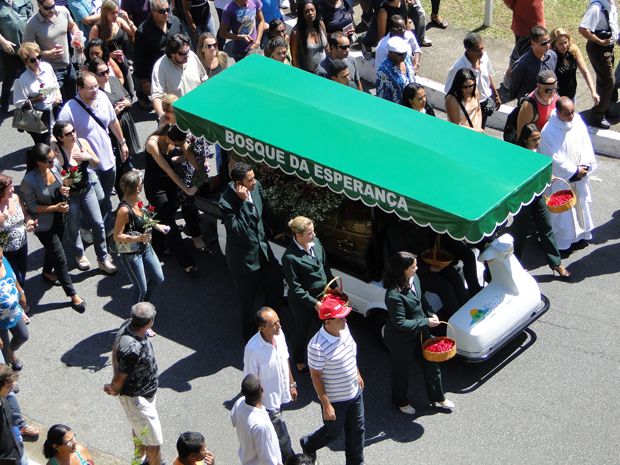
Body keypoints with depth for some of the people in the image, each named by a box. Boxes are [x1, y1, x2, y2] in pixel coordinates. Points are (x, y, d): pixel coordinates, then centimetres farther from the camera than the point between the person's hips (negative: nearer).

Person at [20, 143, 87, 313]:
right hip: (43, 224, -6)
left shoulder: (55, 165, -15)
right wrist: (55, 207, -26)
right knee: (60, 258, 2)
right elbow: (32, 207, -20)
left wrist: (63, 189, -15)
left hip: (58, 218, 6)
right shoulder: (29, 181, -32)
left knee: (53, 248, 29)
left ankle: (47, 273, 58)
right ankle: (73, 295, 15)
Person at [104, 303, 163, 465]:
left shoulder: (127, 325, -14)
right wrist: (114, 390, 0)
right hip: (137, 399, -10)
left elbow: (115, 351, 3)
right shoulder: (133, 350, -40)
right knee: (154, 442, 5)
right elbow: (119, 380, -24)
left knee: (139, 430, 31)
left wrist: (114, 386, 13)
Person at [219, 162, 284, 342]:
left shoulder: (256, 187, -8)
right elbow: (240, 230, -34)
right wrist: (244, 202, -38)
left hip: (263, 251, 7)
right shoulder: (226, 202, -28)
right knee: (248, 302, 11)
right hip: (244, 259, -6)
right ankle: (250, 338, 36)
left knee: (276, 291, 17)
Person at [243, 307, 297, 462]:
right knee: (283, 438, 6)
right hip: (268, 401, -6)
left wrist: (292, 384, 14)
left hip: (282, 395, 6)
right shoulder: (252, 349, -31)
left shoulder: (279, 334, -11)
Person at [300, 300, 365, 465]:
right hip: (334, 400, -6)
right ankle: (308, 445, 47)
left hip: (354, 392, 6)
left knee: (357, 430, 18)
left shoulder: (344, 328, -9)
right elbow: (316, 377, -23)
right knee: (333, 432, 17)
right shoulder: (317, 346, -32)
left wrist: (357, 374, 20)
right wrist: (326, 405, -19)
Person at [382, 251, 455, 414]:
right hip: (401, 338, -8)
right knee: (401, 370, 17)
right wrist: (426, 322, -23)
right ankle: (401, 402, 44)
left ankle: (438, 398, 42)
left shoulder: (414, 279, -10)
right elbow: (400, 323, -29)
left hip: (419, 330, 8)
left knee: (431, 363, 20)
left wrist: (430, 314, -2)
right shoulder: (394, 295, -36)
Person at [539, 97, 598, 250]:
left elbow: (586, 144, -1)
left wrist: (585, 165, -13)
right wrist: (574, 171, -19)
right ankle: (562, 240, 23)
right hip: (561, 178, -6)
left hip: (579, 174, 6)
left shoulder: (577, 120, -6)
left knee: (581, 202, 21)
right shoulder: (549, 130, -25)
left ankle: (581, 232, 41)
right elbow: (554, 158, -23)